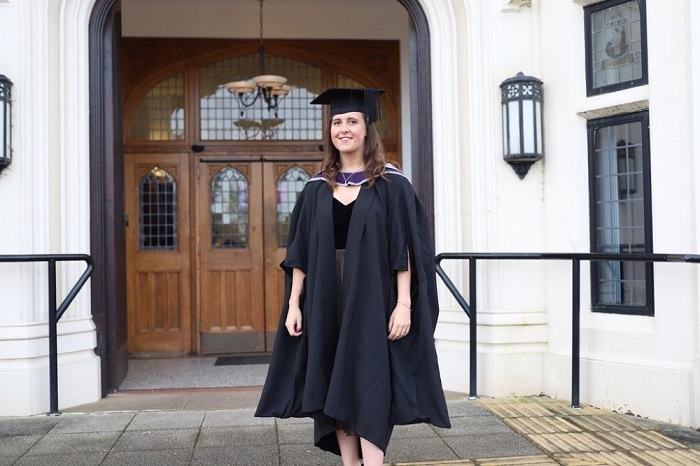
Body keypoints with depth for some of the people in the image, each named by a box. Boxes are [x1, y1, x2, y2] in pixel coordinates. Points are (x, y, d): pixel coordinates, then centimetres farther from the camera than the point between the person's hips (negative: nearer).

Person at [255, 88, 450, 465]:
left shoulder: (392, 185, -2)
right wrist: (294, 303, 2)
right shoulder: (316, 189, 9)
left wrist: (403, 304, -13)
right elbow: (300, 253, 8)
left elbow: (405, 250, -6)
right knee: (335, 391, 7)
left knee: (370, 390, -5)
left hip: (373, 302, -4)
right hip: (326, 303, 4)